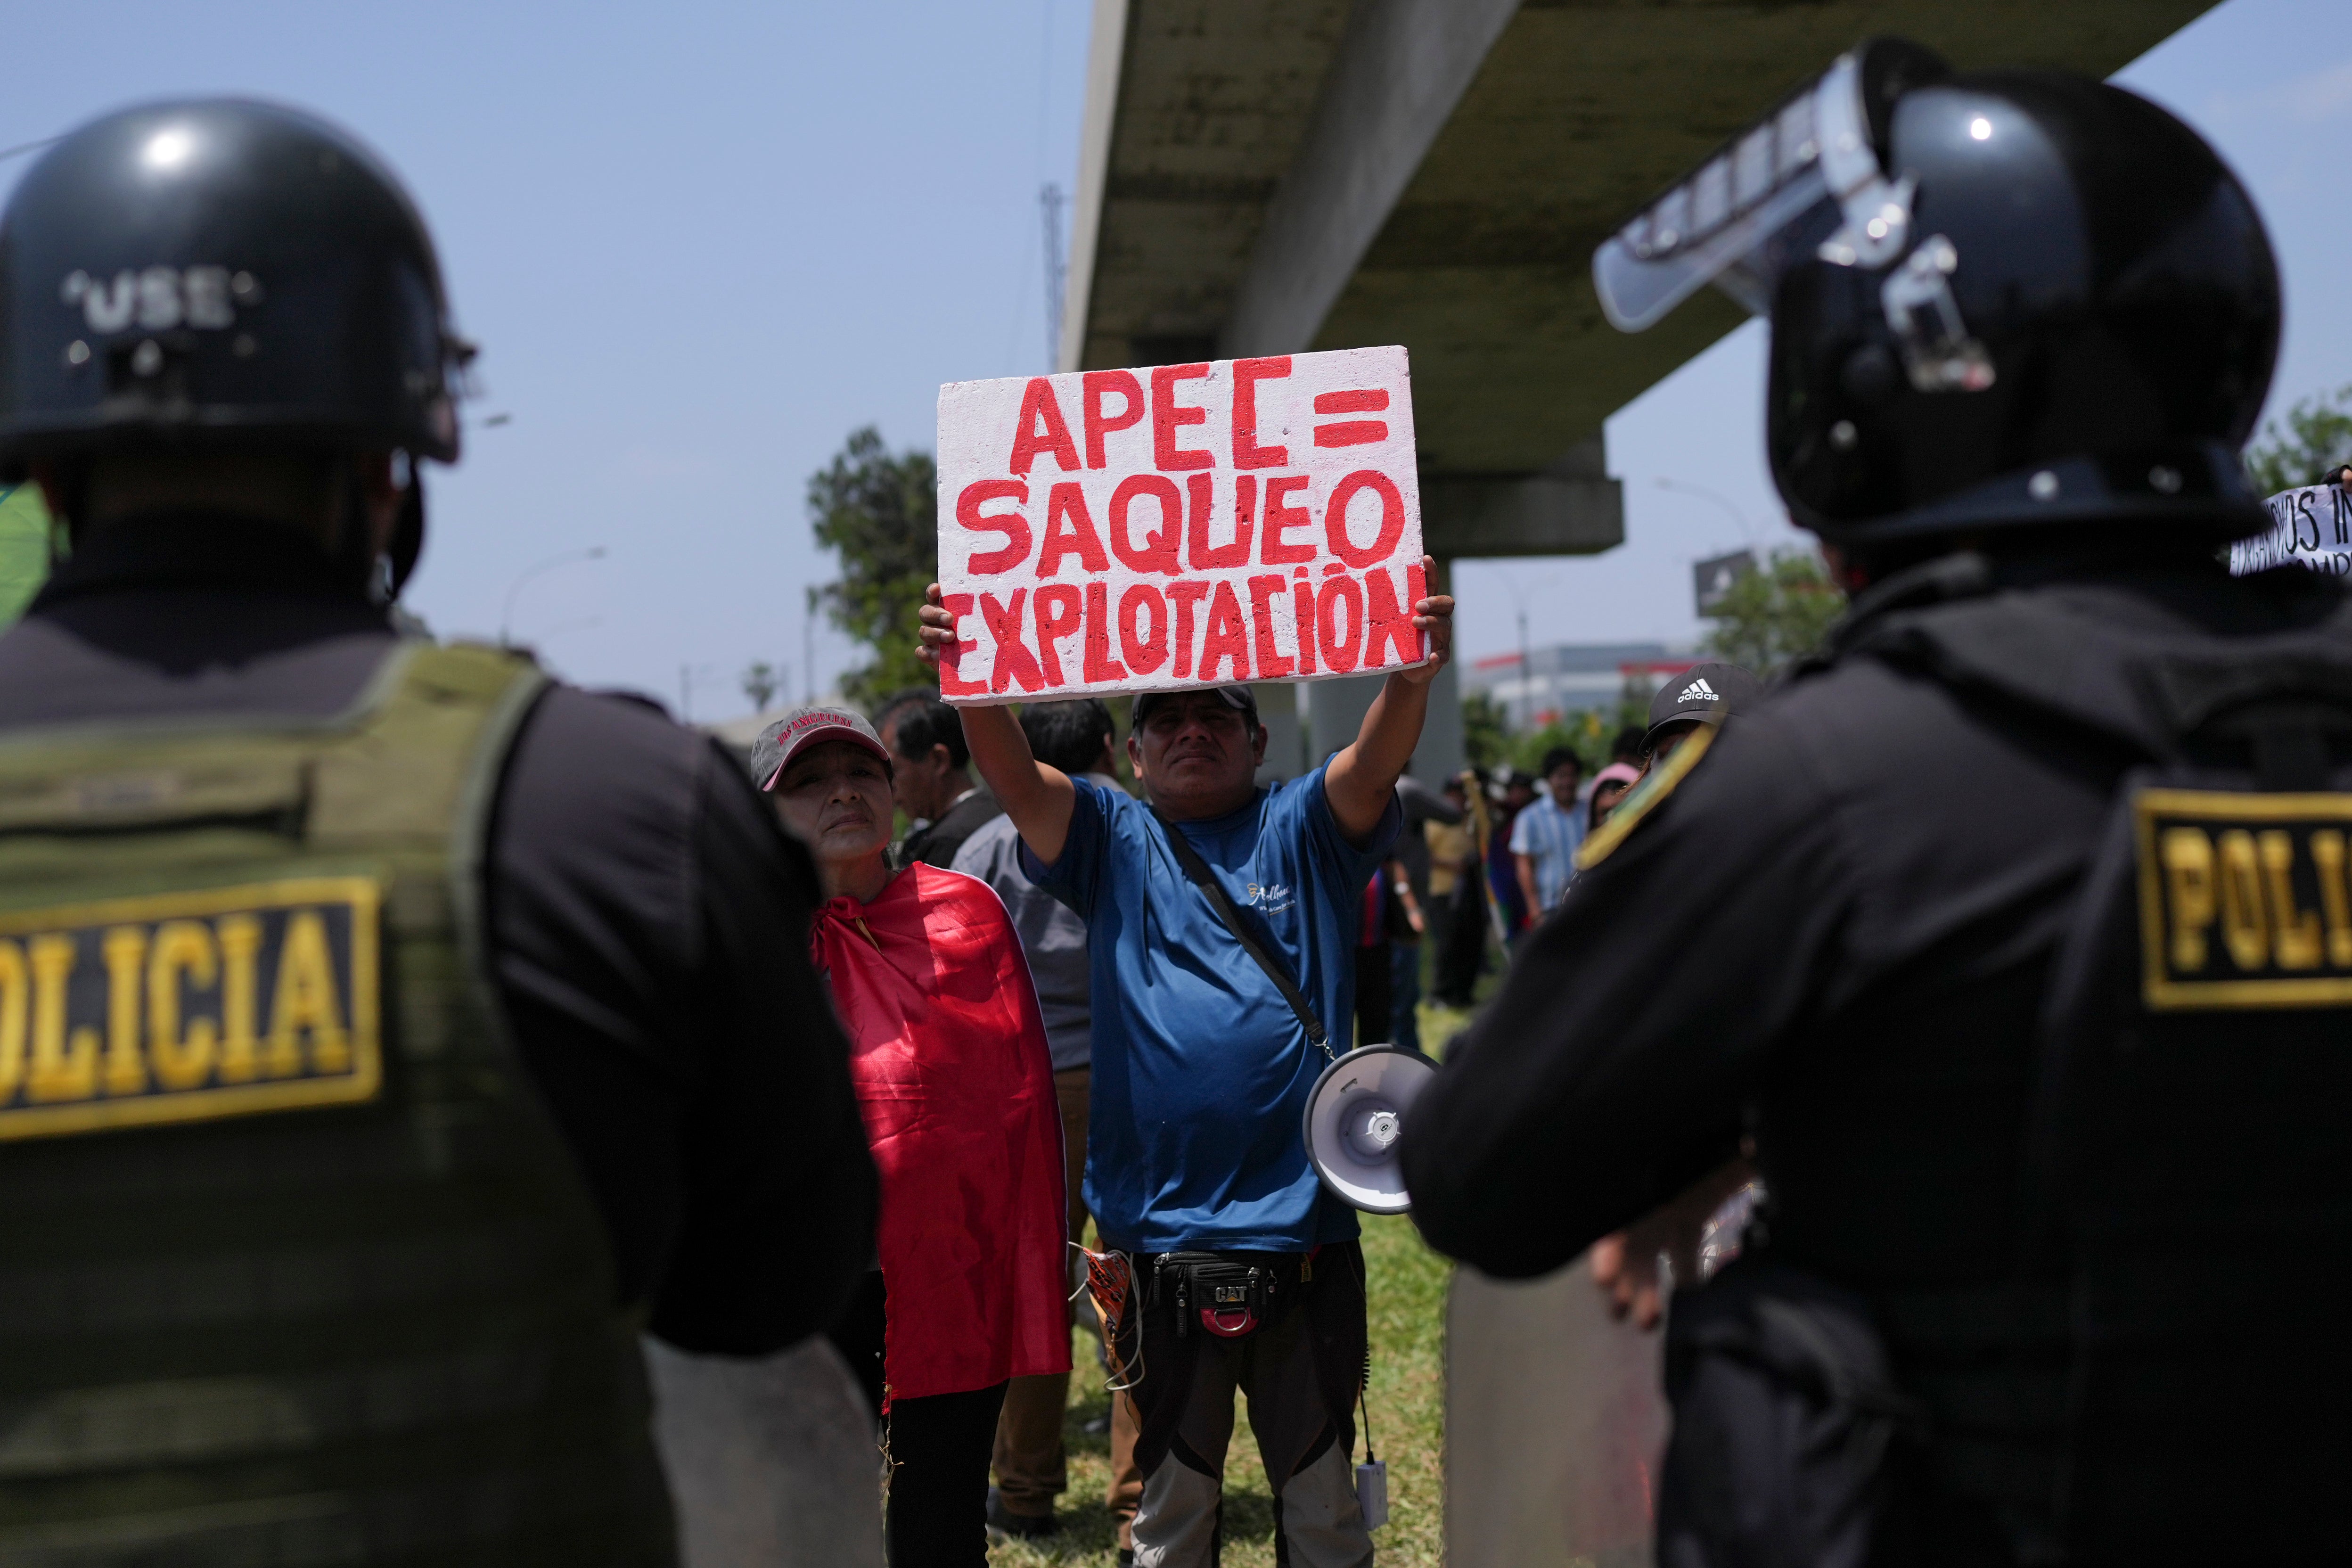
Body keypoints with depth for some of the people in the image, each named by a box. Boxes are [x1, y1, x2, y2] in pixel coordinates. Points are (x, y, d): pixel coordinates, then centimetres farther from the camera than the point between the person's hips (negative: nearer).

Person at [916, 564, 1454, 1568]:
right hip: (1160, 1235, 0)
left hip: (1304, 1226, 0)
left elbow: (1375, 761, -13)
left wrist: (1413, 673, -34)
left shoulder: (1304, 830, 6)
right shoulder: (1112, 840, 7)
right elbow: (1014, 777, -10)